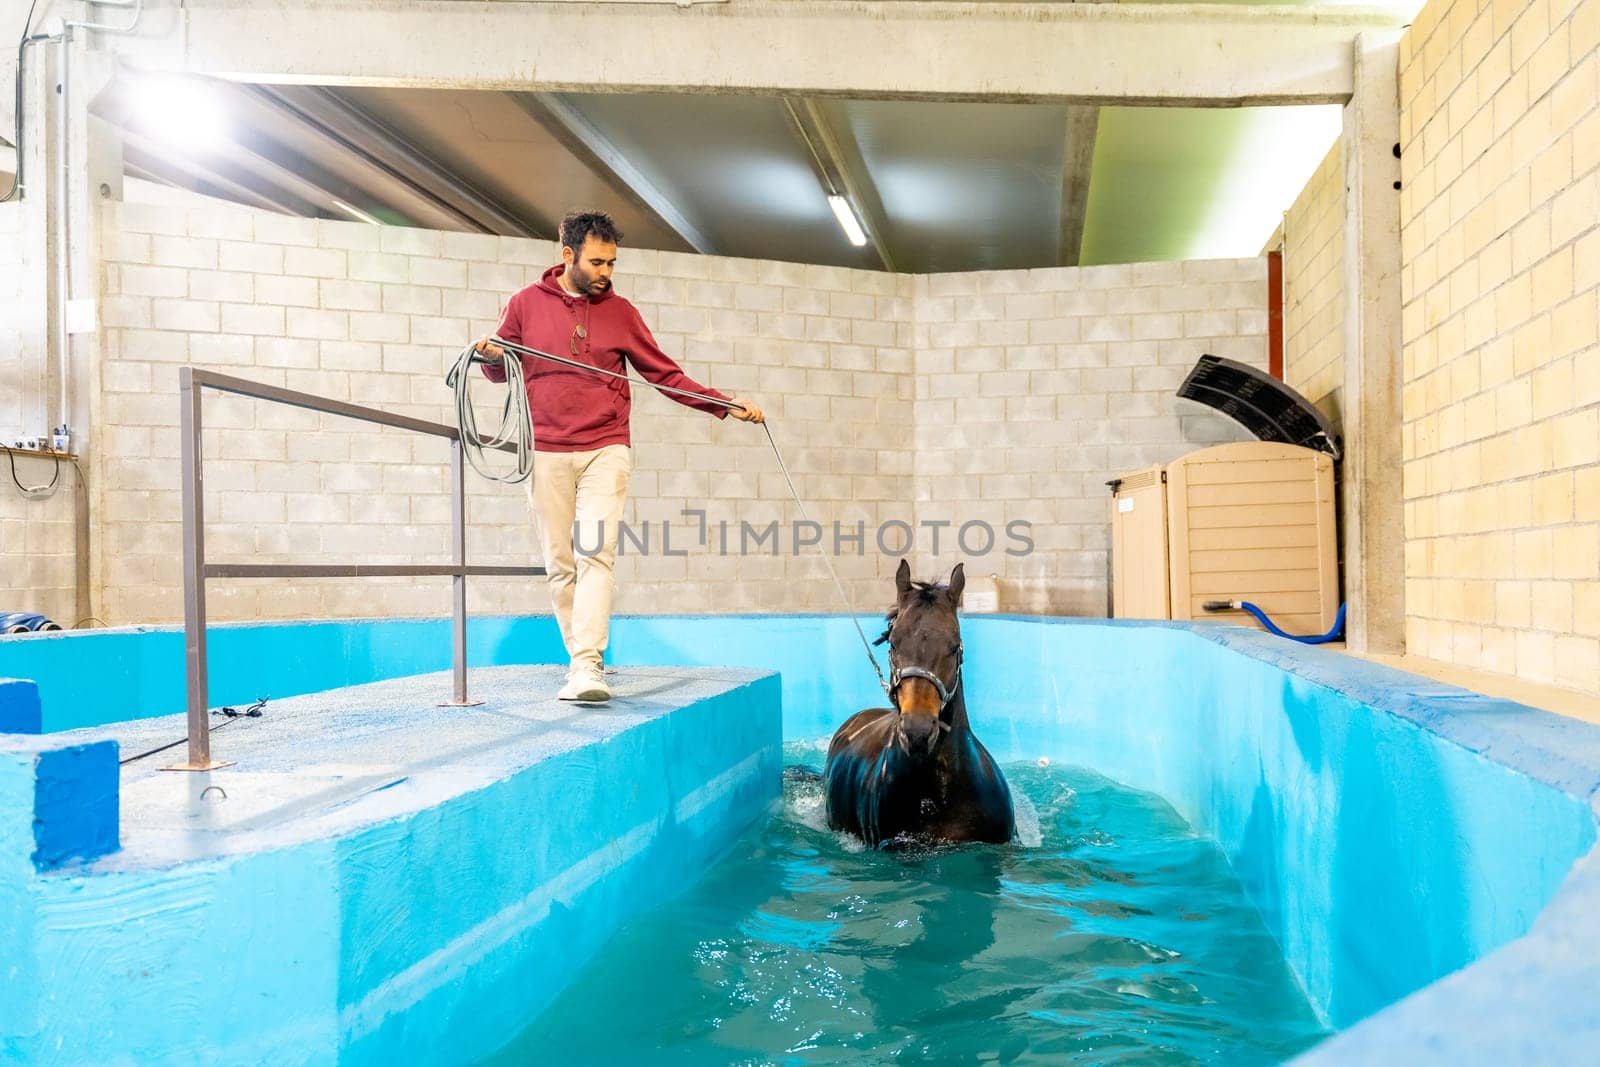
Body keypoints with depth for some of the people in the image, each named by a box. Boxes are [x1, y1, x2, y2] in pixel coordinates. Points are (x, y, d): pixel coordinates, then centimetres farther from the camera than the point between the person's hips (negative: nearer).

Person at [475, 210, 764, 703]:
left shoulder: (620, 312, 9)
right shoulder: (526, 303, 7)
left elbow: (666, 374, 10)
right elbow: (501, 369, 15)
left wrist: (726, 405, 1)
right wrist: (491, 357, -10)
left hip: (605, 450, 0)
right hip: (546, 453, 1)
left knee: (596, 554, -13)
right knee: (560, 563, 2)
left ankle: (587, 666, -17)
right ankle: (580, 659, 11)